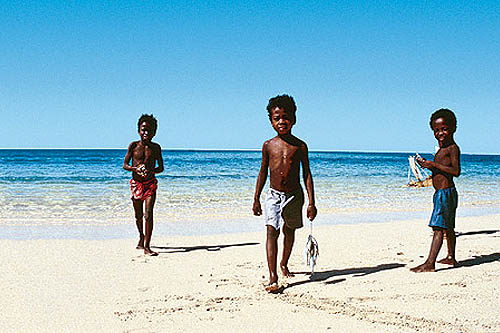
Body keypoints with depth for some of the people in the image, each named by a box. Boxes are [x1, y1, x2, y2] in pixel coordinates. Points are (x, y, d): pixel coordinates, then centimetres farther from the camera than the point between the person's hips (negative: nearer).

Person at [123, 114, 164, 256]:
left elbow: (161, 168, 5)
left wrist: (151, 171, -17)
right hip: (136, 183, 1)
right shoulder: (133, 146, -1)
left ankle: (147, 247, -15)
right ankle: (142, 237, 42)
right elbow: (125, 165, 1)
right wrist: (136, 169, -19)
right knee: (138, 216, 14)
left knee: (148, 214, -15)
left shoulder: (155, 147, 1)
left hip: (150, 183, -1)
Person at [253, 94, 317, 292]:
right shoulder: (268, 146, 0)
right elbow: (263, 173, 8)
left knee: (289, 231, 17)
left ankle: (284, 264, 42)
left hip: (294, 195, 1)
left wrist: (311, 202, -5)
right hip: (273, 194, -1)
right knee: (272, 231, -14)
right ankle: (273, 278, -19)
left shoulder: (300, 146, -4)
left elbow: (307, 174, -1)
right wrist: (256, 199, 9)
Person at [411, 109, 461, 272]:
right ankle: (451, 257, 33)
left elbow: (456, 171, -24)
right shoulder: (442, 149, 17)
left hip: (446, 193, -11)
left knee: (438, 227, -14)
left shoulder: (453, 148, -12)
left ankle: (430, 264, -18)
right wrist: (427, 165, 11)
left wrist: (433, 164, -23)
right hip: (442, 193, 11)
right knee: (448, 227, 20)